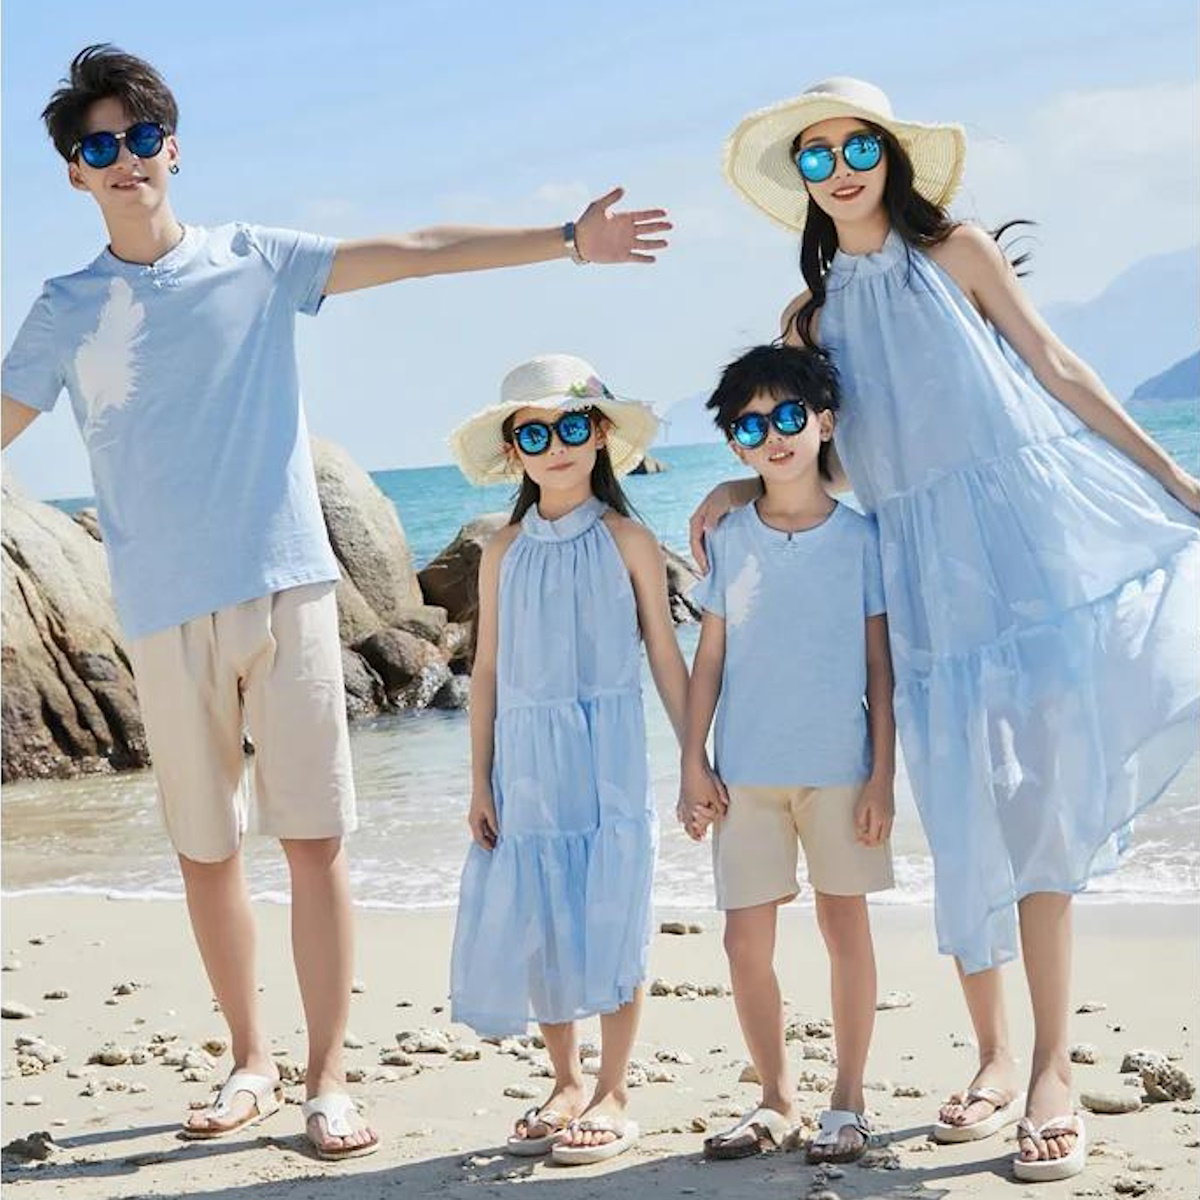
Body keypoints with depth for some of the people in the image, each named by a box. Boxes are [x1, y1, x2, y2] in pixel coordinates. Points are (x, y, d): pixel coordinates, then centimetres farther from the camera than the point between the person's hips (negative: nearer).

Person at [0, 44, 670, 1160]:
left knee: (314, 837, -4)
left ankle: (327, 1077, 4)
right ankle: (249, 1063, 24)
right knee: (205, 849, 8)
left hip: (284, 588, -1)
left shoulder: (256, 261, 5)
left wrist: (570, 237, -1)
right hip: (164, 611, 1)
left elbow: (419, 251, 2)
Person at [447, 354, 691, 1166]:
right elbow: (487, 670, 7)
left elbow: (667, 658, 0)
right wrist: (480, 781, 5)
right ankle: (567, 1085, 22)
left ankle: (613, 1097, 12)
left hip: (607, 757, -3)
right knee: (535, 923, 6)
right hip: (527, 762, 3)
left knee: (610, 920, 0)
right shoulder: (505, 553, 5)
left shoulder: (627, 541, -3)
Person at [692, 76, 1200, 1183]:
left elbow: (1057, 368, 4)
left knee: (1045, 799, -5)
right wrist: (740, 486, -1)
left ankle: (1053, 1071, -1)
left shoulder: (959, 253, 4)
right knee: (968, 815, 4)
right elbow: (813, 452, 15)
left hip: (1036, 532, -2)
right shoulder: (813, 317, 11)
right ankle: (995, 1060, 16)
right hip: (933, 569, 3)